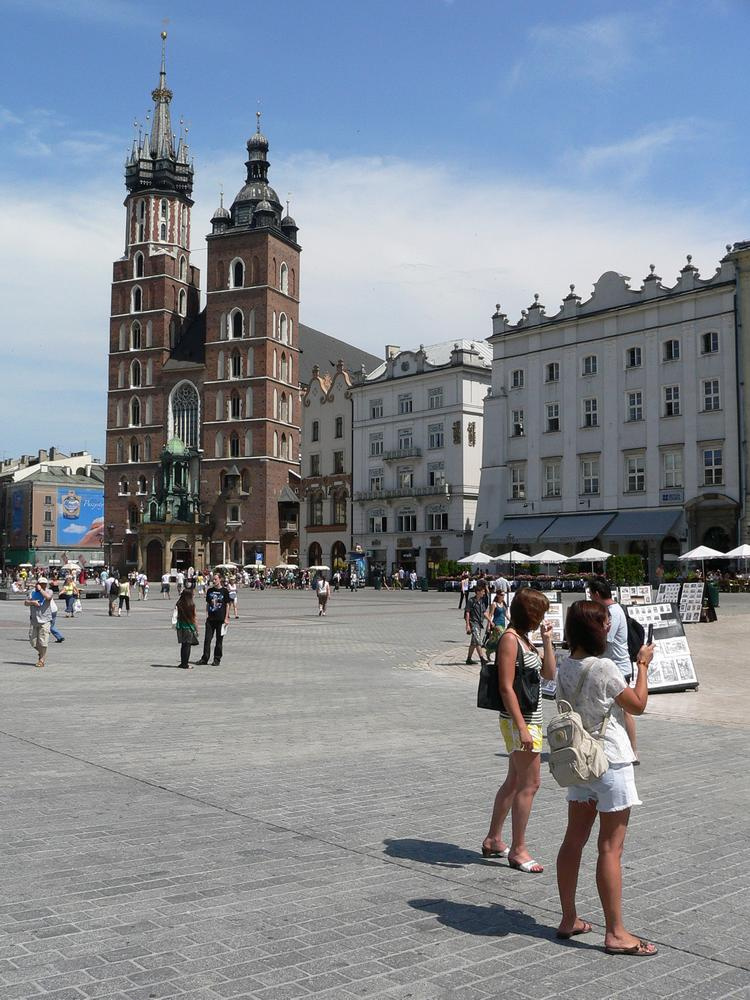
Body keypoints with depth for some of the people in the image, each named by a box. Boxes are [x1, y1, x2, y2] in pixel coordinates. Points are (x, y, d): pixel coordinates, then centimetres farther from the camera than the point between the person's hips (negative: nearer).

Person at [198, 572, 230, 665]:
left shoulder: (224, 591, -2)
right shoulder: (210, 590, 8)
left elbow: (227, 605, 0)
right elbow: (207, 604, 14)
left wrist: (226, 618, -5)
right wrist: (207, 615, 4)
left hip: (221, 619, -3)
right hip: (211, 618, 3)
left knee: (219, 640, 4)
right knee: (207, 638, 1)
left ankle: (217, 659, 12)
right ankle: (204, 659, 6)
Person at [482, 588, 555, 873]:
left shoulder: (525, 638, 13)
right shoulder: (510, 639, -16)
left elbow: (548, 674, 15)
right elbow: (506, 687, -20)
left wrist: (547, 640, 5)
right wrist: (522, 727, -23)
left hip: (530, 719, 10)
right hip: (519, 721, -10)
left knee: (515, 781, 17)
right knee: (530, 784, -5)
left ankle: (493, 840, 28)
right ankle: (518, 850, 6)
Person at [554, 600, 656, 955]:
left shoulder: (565, 666, 2)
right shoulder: (603, 668, -20)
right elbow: (637, 704, -10)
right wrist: (642, 666, 0)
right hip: (611, 764, -8)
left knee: (573, 841, 13)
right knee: (610, 848, -1)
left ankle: (569, 919, 24)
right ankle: (615, 933, 6)